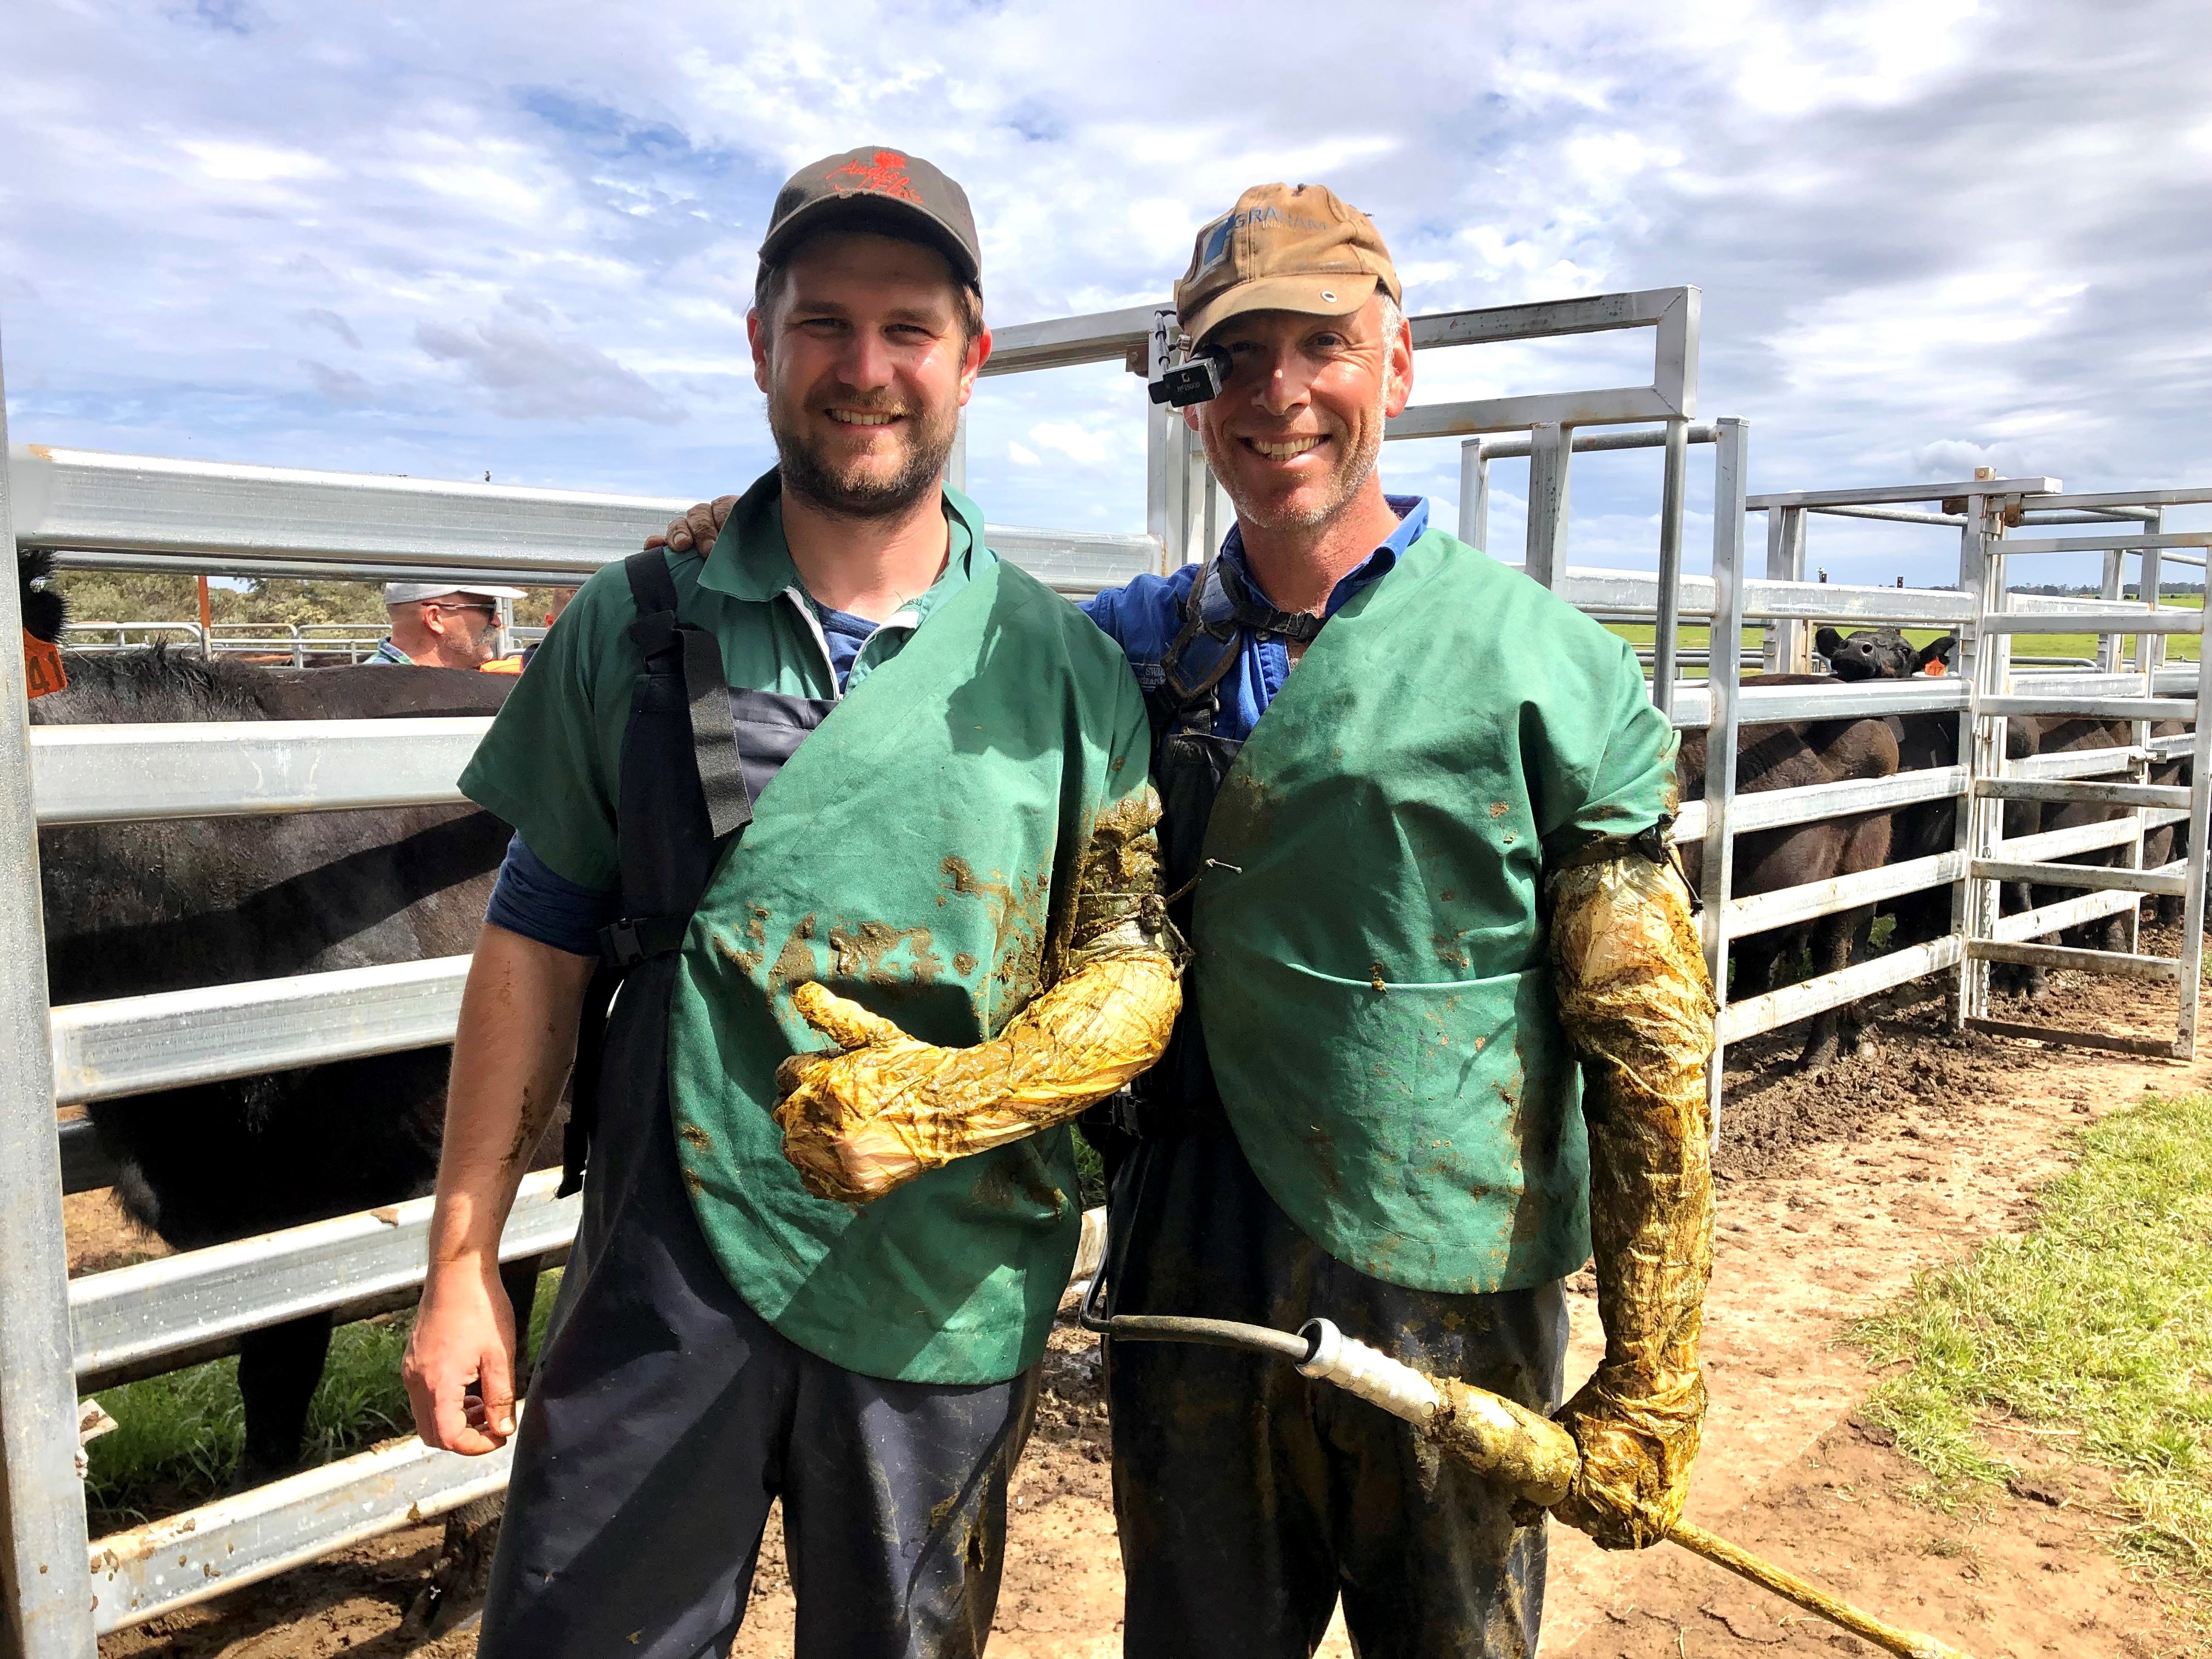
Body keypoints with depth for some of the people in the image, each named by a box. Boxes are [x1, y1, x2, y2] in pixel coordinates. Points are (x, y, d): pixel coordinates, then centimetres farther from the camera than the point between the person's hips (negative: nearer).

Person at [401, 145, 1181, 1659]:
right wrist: (462, 1266, 3)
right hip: (667, 1271, 0)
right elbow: (538, 947, 3)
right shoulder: (639, 625, 0)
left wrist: (950, 1102, -21)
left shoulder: (1067, 668, -2)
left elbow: (1139, 965, -2)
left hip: (951, 1298, 1)